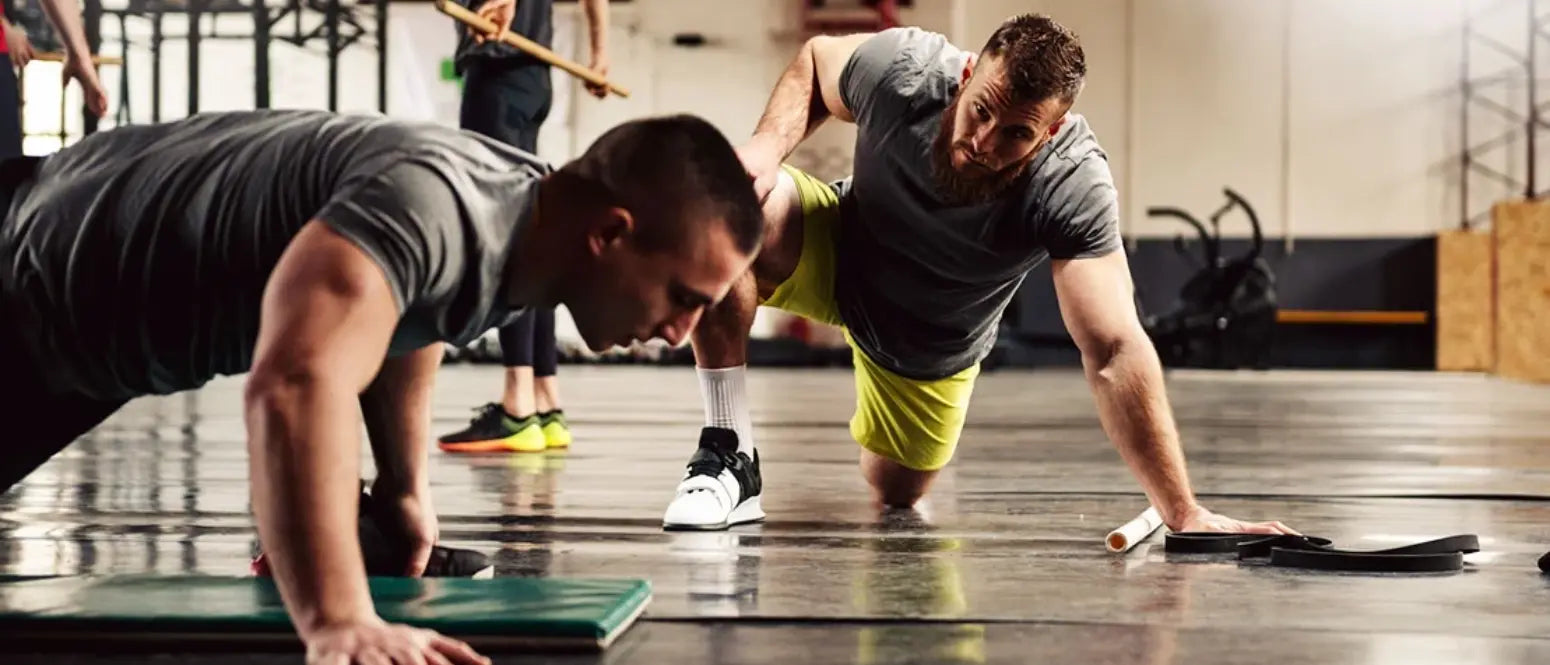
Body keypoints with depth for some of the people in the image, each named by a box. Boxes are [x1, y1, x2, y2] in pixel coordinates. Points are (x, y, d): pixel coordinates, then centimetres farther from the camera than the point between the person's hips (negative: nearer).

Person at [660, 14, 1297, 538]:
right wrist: (769, 144, -28)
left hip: (930, 346, 1)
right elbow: (813, 60, -8)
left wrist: (1182, 511, -47)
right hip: (840, 250, 0)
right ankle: (730, 457, -19)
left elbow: (1115, 352, -41)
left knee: (896, 495, 16)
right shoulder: (904, 67, -32)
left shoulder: (1074, 188, -38)